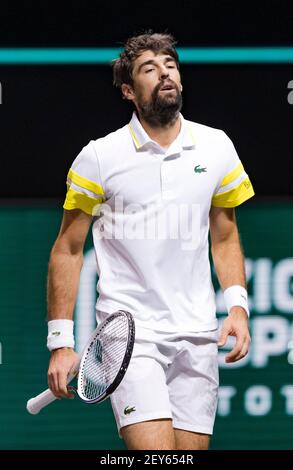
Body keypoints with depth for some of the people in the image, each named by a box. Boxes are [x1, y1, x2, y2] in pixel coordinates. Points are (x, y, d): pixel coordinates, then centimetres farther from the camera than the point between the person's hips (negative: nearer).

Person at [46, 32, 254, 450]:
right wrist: (61, 342, -2)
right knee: (156, 455, -20)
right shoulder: (99, 157, -3)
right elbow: (67, 251, 3)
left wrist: (237, 305, 1)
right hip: (129, 336, -4)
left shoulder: (217, 148, 7)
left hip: (197, 337, 4)